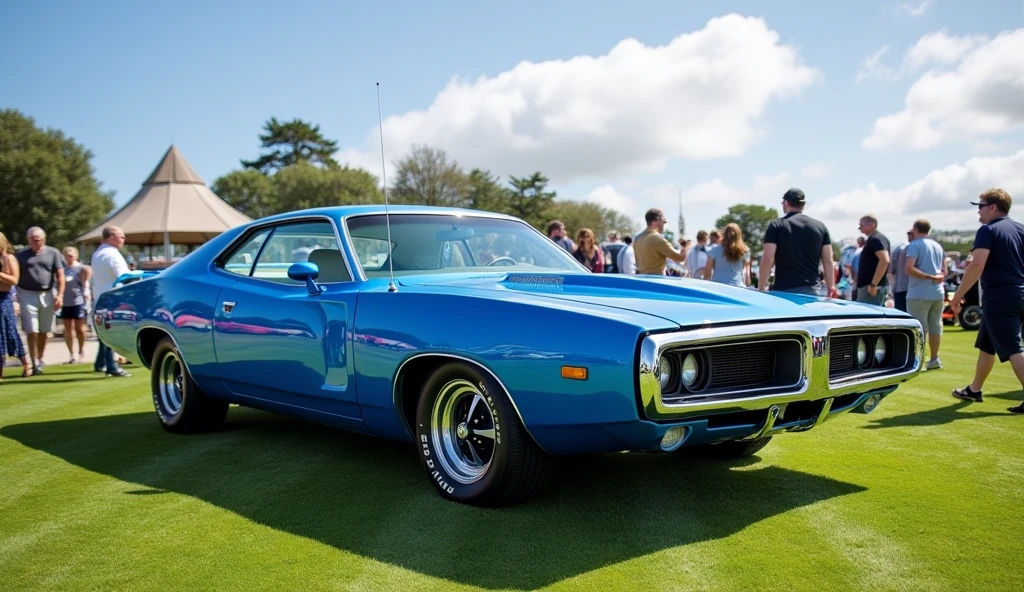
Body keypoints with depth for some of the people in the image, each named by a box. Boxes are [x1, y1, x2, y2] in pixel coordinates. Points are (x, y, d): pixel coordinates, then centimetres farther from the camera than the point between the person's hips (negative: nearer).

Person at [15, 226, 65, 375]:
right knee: (32, 331, -3)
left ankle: (40, 359, 26)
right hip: (28, 295, -1)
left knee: (44, 331, 10)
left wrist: (60, 295, -6)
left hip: (47, 295, 1)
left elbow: (60, 275, 1)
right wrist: (17, 295, -5)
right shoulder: (21, 254, 2)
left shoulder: (53, 253, 1)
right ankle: (35, 363, 0)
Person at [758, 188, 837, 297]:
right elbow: (828, 261, 8)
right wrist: (830, 288, 15)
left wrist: (761, 288, -2)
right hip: (813, 290, 3)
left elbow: (768, 259, -7)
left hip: (784, 290, -3)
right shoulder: (820, 227, 10)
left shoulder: (776, 225, 0)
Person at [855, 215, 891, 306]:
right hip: (866, 286, 10)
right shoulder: (872, 239, 19)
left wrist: (873, 284, -26)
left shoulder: (876, 239, -12)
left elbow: (885, 260, -25)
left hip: (874, 288, -10)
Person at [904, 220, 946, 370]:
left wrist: (929, 277, -14)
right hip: (938, 293, 7)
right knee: (935, 327, 11)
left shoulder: (914, 245, -6)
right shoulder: (938, 246, 15)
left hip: (919, 294, -6)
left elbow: (909, 269, -19)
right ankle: (934, 359, 17)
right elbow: (944, 271, 19)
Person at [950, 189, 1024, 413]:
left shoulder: (988, 230, -10)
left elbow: (977, 265, -21)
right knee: (986, 344, 21)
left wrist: (958, 295, -15)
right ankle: (974, 389, 33)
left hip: (998, 298, -8)